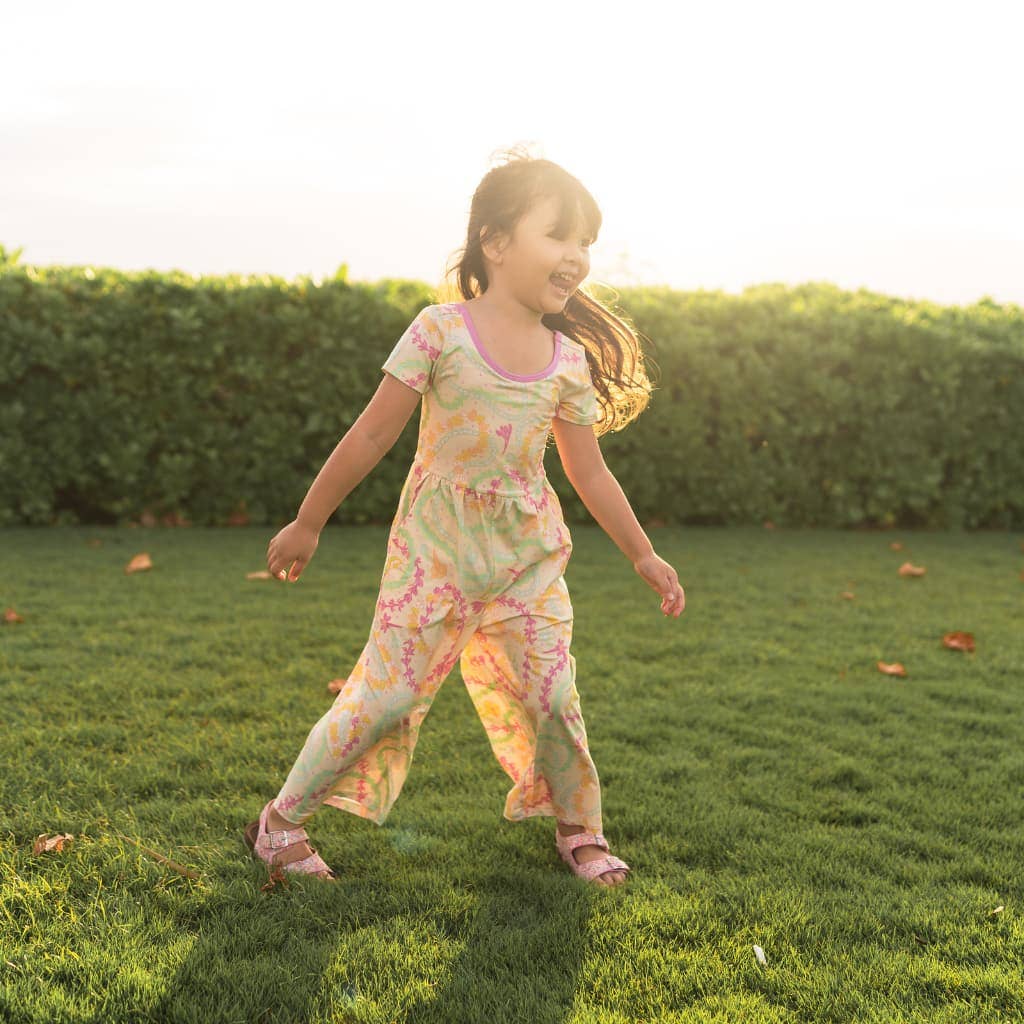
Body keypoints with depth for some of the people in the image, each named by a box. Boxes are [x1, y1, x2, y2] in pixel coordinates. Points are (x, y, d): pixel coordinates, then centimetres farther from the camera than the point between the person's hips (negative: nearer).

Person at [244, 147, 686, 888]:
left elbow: (589, 472, 10)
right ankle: (282, 821, 11)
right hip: (437, 544, -3)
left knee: (552, 697, 3)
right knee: (387, 693, -5)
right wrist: (307, 525, -2)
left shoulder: (569, 361, 1)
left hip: (527, 553, 4)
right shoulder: (440, 331, -11)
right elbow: (372, 437, -7)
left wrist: (645, 557, 13)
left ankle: (581, 832, 25)